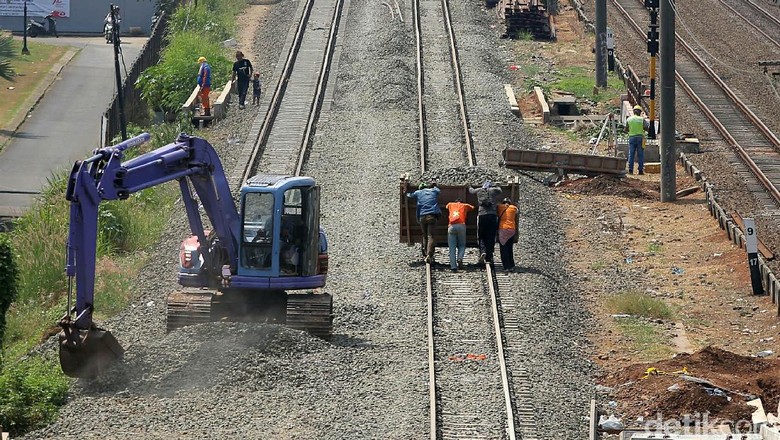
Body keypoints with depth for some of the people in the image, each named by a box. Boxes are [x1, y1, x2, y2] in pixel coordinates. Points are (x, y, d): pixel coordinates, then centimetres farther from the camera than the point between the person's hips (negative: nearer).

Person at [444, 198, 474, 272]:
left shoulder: (450, 205, 24)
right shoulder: (465, 206, 22)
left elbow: (446, 207, 47)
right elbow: (472, 208, 40)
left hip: (451, 226, 1)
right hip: (461, 225, -1)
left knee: (452, 247, 0)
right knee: (462, 245, 11)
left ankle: (453, 266, -10)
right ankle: (460, 258, -18)